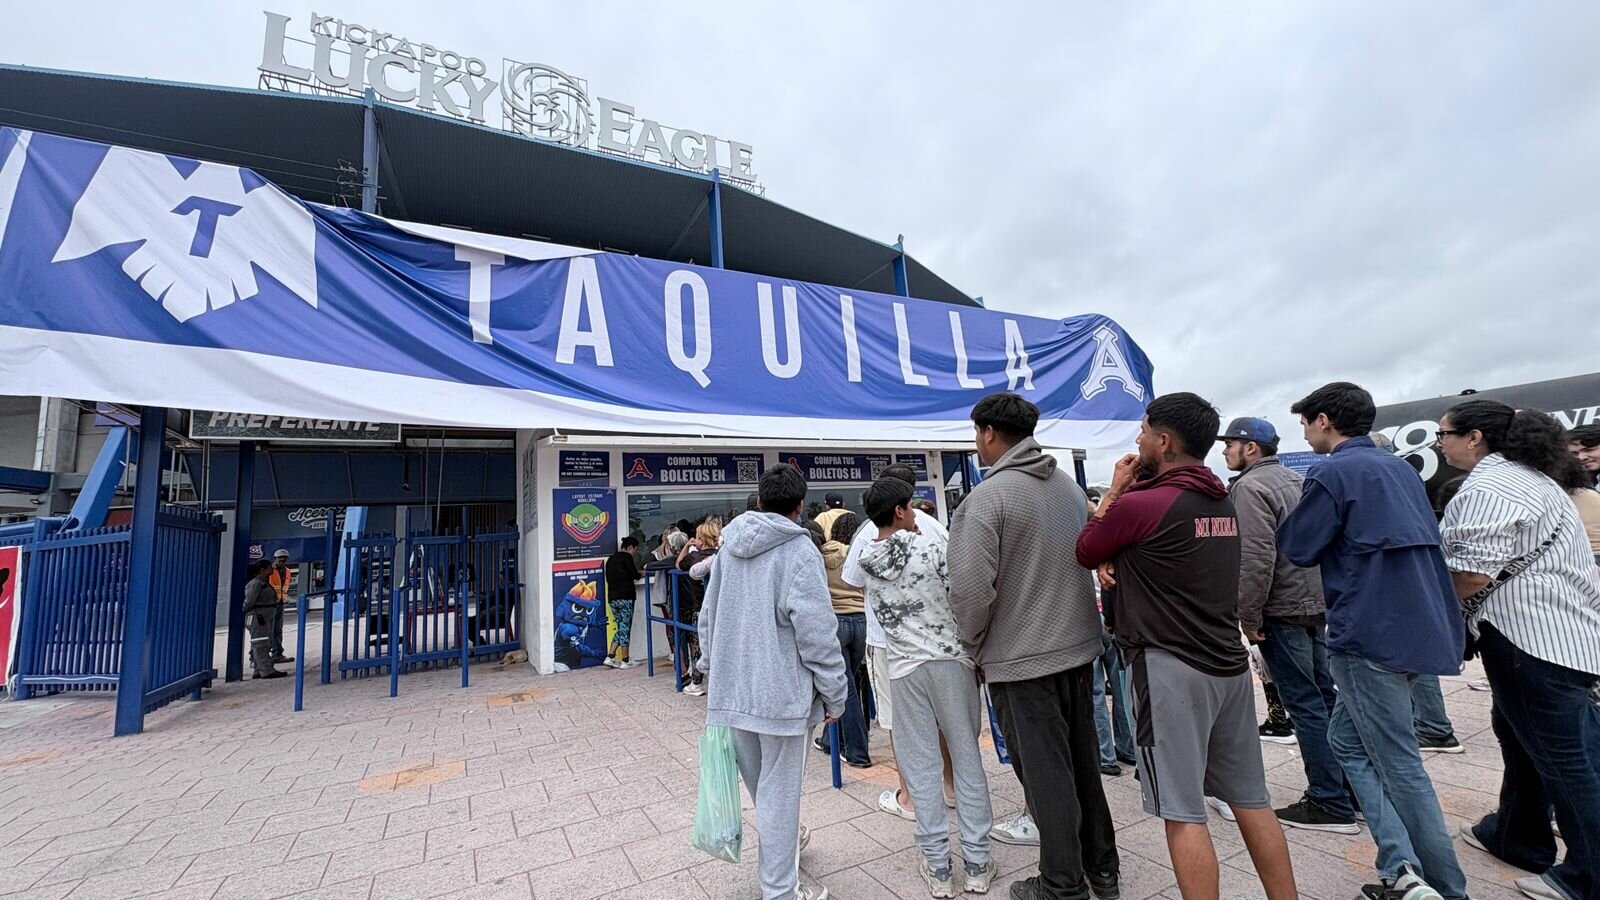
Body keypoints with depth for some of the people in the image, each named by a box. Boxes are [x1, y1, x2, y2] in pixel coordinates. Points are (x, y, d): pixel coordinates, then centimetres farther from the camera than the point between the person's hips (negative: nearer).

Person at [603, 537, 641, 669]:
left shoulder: (611, 559, 16)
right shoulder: (627, 557, -7)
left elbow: (609, 578, 17)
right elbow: (635, 575, -9)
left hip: (612, 597, 7)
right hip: (625, 597, -7)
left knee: (621, 628, 13)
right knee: (625, 628, -1)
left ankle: (610, 657, 5)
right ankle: (624, 661, 2)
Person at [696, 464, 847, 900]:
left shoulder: (729, 546, 6)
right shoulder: (799, 551, -14)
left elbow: (708, 616, 13)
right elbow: (817, 632, -17)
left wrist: (712, 669, 22)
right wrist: (834, 694, -8)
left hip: (732, 688, 7)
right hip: (783, 692, -7)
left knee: (761, 785, 25)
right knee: (779, 793, 7)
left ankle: (783, 840, 49)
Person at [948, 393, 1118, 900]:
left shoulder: (986, 498, -19)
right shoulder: (1070, 486, 5)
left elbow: (971, 589, -22)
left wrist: (975, 646, -5)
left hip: (1021, 659, -7)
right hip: (1080, 648, 8)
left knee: (1045, 775, 8)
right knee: (1083, 763, 22)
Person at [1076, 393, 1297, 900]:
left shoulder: (1139, 504, -18)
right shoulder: (1222, 502, 9)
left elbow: (1085, 551, 0)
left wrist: (1115, 490, 5)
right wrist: (1113, 560, -3)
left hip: (1171, 669, -8)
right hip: (1230, 664, 8)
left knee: (1183, 814, 2)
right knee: (1251, 799, 17)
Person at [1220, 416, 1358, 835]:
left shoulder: (1249, 487, -15)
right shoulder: (1293, 479, 14)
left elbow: (1256, 558, -23)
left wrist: (1248, 616, -16)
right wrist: (1317, 593, 23)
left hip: (1282, 609, -9)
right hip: (1315, 601, 9)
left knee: (1304, 704, -2)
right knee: (1324, 694, 16)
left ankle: (1330, 803, 6)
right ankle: (1351, 787, 26)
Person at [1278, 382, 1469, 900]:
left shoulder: (1334, 473, -13)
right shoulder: (1401, 469, 14)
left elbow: (1298, 548, -10)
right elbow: (1423, 541, 24)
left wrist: (1294, 518, 7)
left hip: (1372, 633, -9)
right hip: (1418, 625, 9)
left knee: (1399, 764, 3)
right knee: (1347, 740, 15)